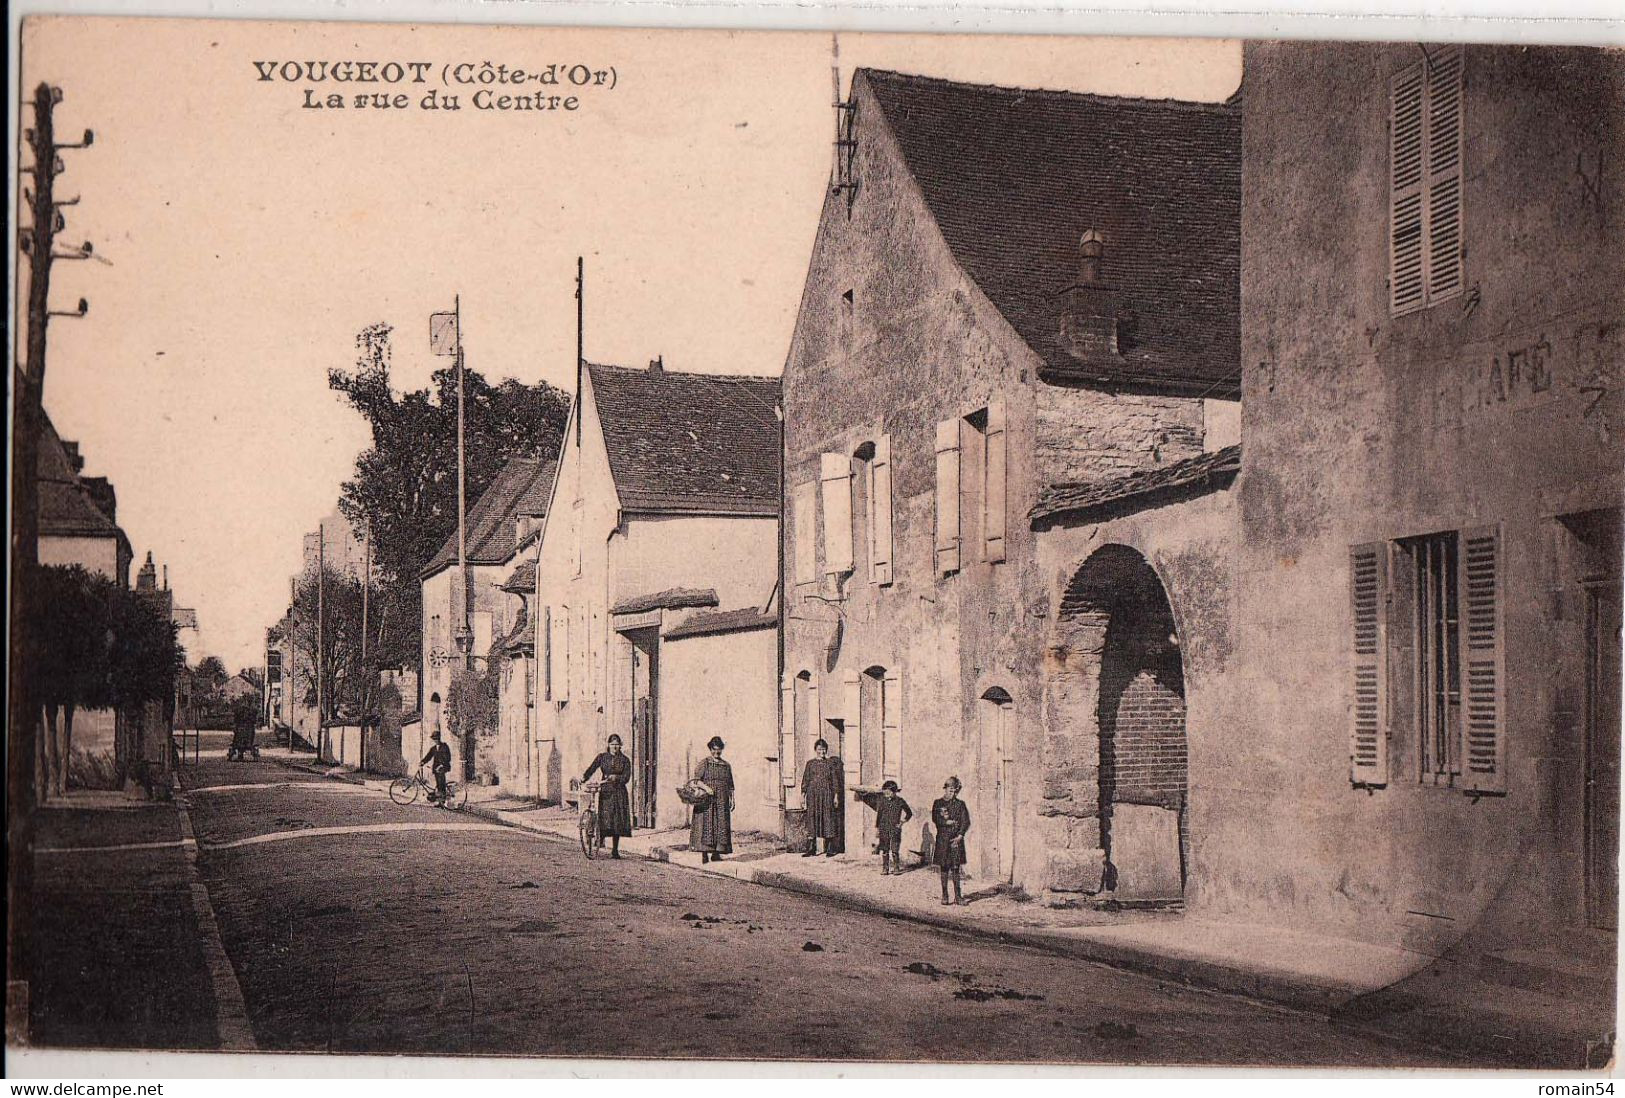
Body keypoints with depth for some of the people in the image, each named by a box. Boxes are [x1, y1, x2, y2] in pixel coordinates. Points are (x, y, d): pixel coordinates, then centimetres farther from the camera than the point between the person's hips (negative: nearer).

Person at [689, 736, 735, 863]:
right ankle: (704, 854, -7)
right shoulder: (704, 763, 2)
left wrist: (732, 800, 10)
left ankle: (716, 853, 9)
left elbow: (730, 786, 17)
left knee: (721, 826, 3)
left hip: (722, 802, 5)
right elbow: (696, 780, -5)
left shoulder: (726, 766, 15)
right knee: (705, 826, -8)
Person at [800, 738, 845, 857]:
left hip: (827, 793, -1)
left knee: (828, 818, -3)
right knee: (812, 818, -2)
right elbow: (806, 779, 8)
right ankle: (811, 848, 0)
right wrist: (803, 792, -2)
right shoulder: (810, 763, 9)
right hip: (813, 794, 1)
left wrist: (836, 795, 0)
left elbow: (835, 780, 5)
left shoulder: (831, 763, 6)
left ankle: (830, 848, 2)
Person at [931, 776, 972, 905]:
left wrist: (960, 836, -11)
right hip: (942, 839, 0)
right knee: (944, 868, 1)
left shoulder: (960, 804, 6)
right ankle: (944, 896, 7)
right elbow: (935, 820, -3)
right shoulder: (938, 803, 6)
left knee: (955, 868, -1)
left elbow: (966, 822, 0)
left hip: (956, 839, 0)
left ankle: (957, 896, 2)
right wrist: (949, 822, -9)